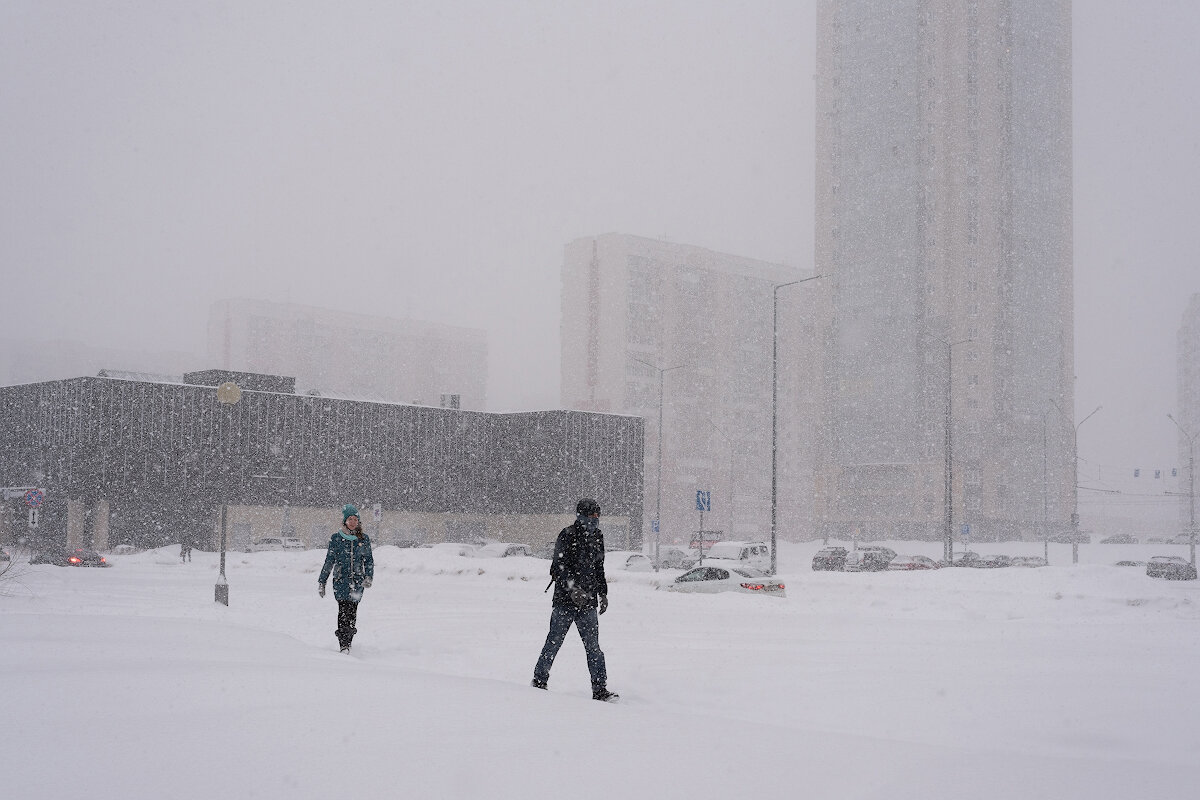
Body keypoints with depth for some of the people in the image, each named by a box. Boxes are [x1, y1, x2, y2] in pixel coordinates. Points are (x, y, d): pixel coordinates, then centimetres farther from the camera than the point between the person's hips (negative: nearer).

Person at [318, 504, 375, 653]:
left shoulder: (364, 539, 9)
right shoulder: (336, 538, 4)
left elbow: (369, 560, 11)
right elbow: (329, 561, 9)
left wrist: (369, 577, -5)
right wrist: (321, 582, 9)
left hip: (357, 581, 2)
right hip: (341, 580, -2)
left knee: (352, 612, -4)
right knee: (343, 611, -14)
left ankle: (347, 642, 8)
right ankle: (343, 646, -16)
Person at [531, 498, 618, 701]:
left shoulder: (597, 537, 12)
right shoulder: (567, 535, -9)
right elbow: (558, 567, -15)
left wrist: (603, 593, 20)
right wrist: (572, 588, -27)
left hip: (588, 602, 5)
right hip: (565, 600, -5)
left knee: (593, 646, -1)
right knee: (554, 641, 6)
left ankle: (600, 689, -2)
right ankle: (540, 679, 23)